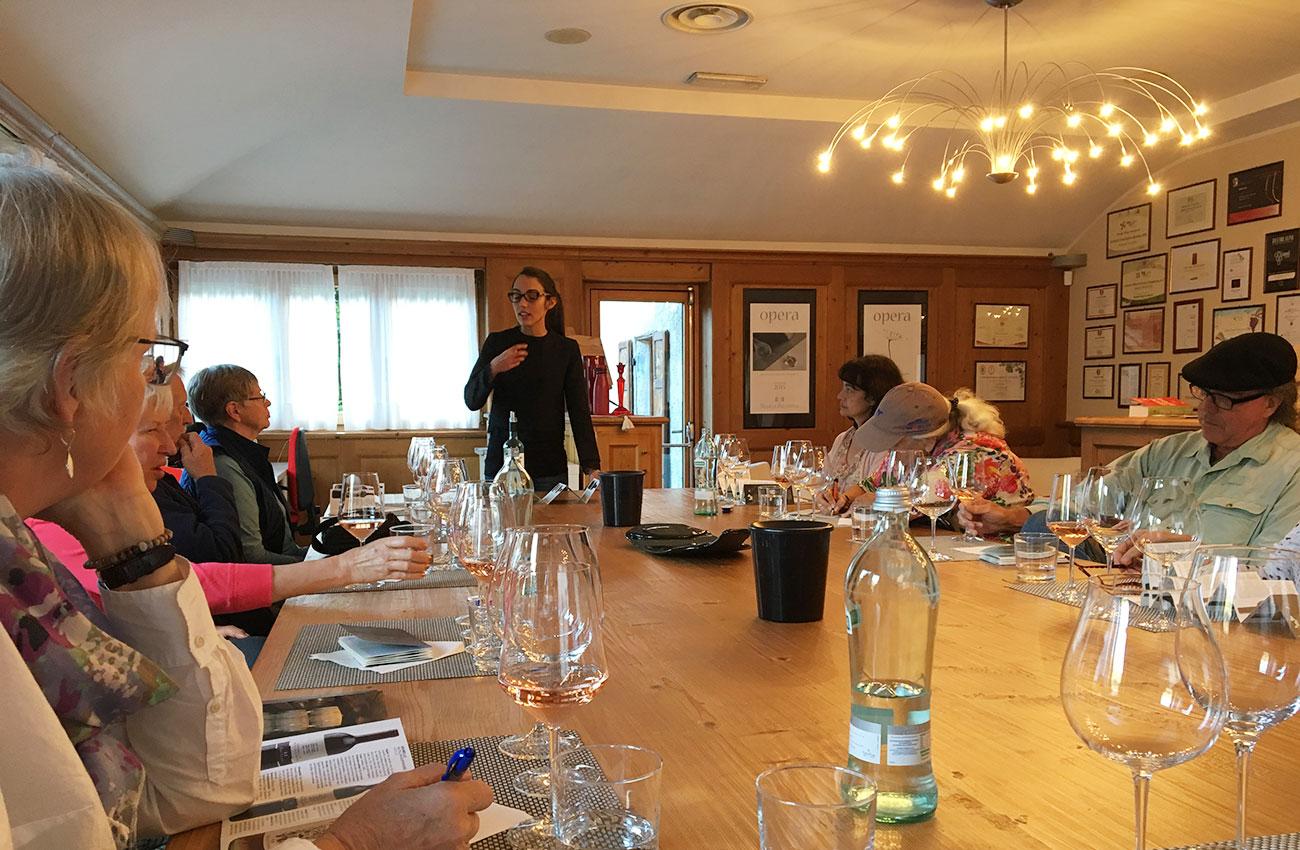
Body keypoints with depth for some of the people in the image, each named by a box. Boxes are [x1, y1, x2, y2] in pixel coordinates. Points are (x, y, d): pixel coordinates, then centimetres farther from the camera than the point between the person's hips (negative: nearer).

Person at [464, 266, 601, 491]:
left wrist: (592, 467, -12)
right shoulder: (497, 342, 3)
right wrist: (493, 368, -20)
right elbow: (472, 401, 0)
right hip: (501, 464, 0)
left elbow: (579, 411, -2)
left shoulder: (567, 349, 2)